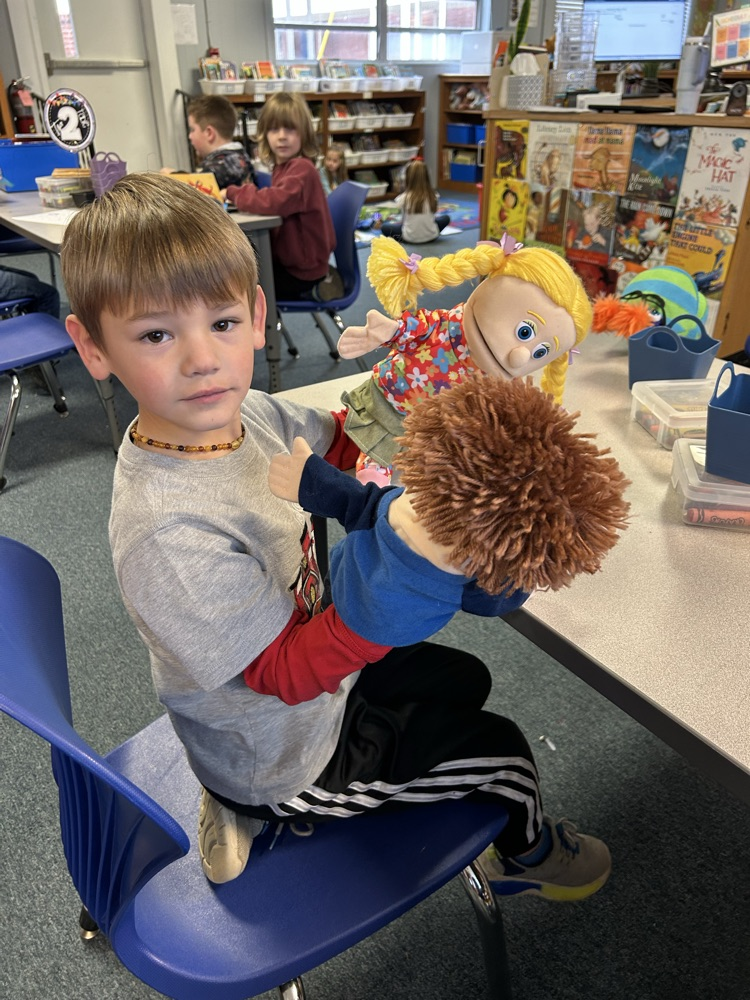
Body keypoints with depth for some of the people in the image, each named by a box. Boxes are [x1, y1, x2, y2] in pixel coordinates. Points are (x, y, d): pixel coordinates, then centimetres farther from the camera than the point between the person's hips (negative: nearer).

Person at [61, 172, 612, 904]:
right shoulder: (167, 533, -38)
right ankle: (529, 853, 47)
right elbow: (291, 671, -32)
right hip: (285, 759, -7)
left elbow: (341, 446, 1)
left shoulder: (247, 413, -15)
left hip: (317, 668, 7)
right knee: (499, 748, 7)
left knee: (465, 679, 28)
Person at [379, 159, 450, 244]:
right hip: (431, 236, 3)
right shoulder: (432, 196, -5)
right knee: (446, 218, 30)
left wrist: (393, 221, 23)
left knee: (384, 227, 19)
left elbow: (403, 220, 0)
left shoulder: (404, 198, -12)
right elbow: (430, 217, 8)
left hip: (410, 238, -2)